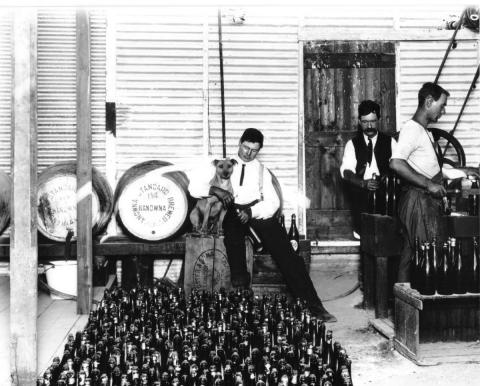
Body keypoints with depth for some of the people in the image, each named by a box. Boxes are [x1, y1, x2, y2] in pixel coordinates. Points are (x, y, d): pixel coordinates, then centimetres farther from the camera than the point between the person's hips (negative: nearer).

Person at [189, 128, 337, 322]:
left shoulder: (261, 170, 21)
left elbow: (273, 202, 8)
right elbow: (194, 186, 9)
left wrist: (251, 212, -12)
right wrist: (216, 190, -12)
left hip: (259, 213, 1)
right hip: (234, 213, -1)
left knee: (286, 253, -16)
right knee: (233, 228, -38)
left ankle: (313, 305, -16)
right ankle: (240, 290, -36)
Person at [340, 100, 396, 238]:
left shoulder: (389, 142, 13)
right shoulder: (352, 144, 12)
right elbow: (346, 172, -1)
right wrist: (363, 183, -18)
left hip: (384, 193, 0)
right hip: (359, 194, 0)